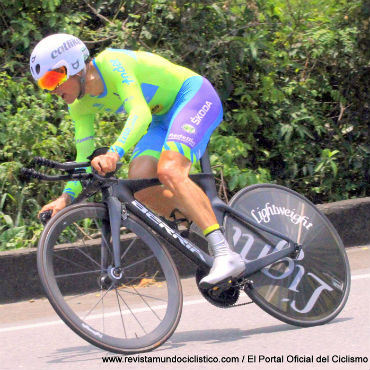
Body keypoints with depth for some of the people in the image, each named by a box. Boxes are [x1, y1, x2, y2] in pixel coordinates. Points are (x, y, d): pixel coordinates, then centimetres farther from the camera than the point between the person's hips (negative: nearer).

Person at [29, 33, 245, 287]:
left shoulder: (112, 64, -27)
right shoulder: (80, 106, -3)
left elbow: (140, 113, -40)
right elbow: (85, 157, 0)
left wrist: (115, 153, -56)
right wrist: (67, 197, -17)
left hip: (195, 97, -8)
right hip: (164, 118, 8)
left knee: (169, 171, -30)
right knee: (138, 182, -15)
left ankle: (227, 255, -36)